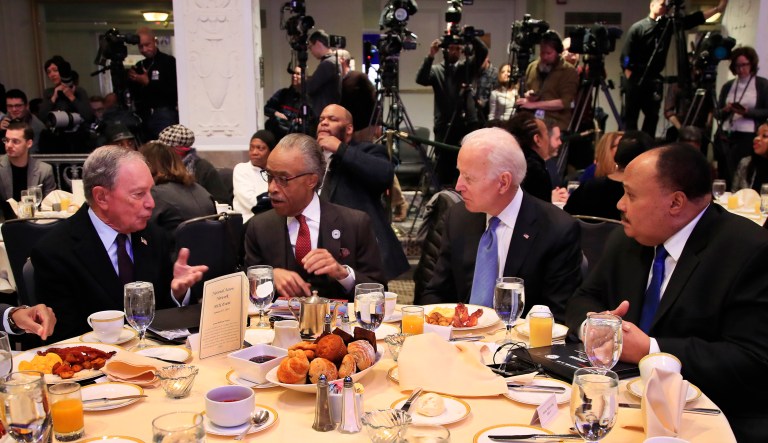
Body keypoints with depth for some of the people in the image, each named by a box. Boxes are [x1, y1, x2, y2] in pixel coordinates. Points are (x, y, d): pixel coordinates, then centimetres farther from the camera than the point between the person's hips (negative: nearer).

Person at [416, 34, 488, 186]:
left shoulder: (466, 67, 12)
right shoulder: (437, 70, 7)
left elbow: (483, 52, 0)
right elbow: (421, 79, -12)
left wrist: (472, 37, -15)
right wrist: (430, 56, -21)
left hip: (466, 124, 1)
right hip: (444, 126, -1)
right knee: (444, 166, 0)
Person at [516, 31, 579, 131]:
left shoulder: (569, 71, -1)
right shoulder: (532, 66, 13)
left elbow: (565, 102, -11)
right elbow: (523, 90, 27)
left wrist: (535, 104, -14)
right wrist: (527, 96, 3)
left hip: (556, 126, -4)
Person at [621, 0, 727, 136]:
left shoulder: (669, 24, 9)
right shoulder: (637, 27, -6)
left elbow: (693, 20, 3)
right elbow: (625, 55, -8)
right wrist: (630, 79, -11)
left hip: (654, 79, 5)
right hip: (635, 79, -5)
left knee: (652, 116, 5)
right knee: (631, 116, -3)